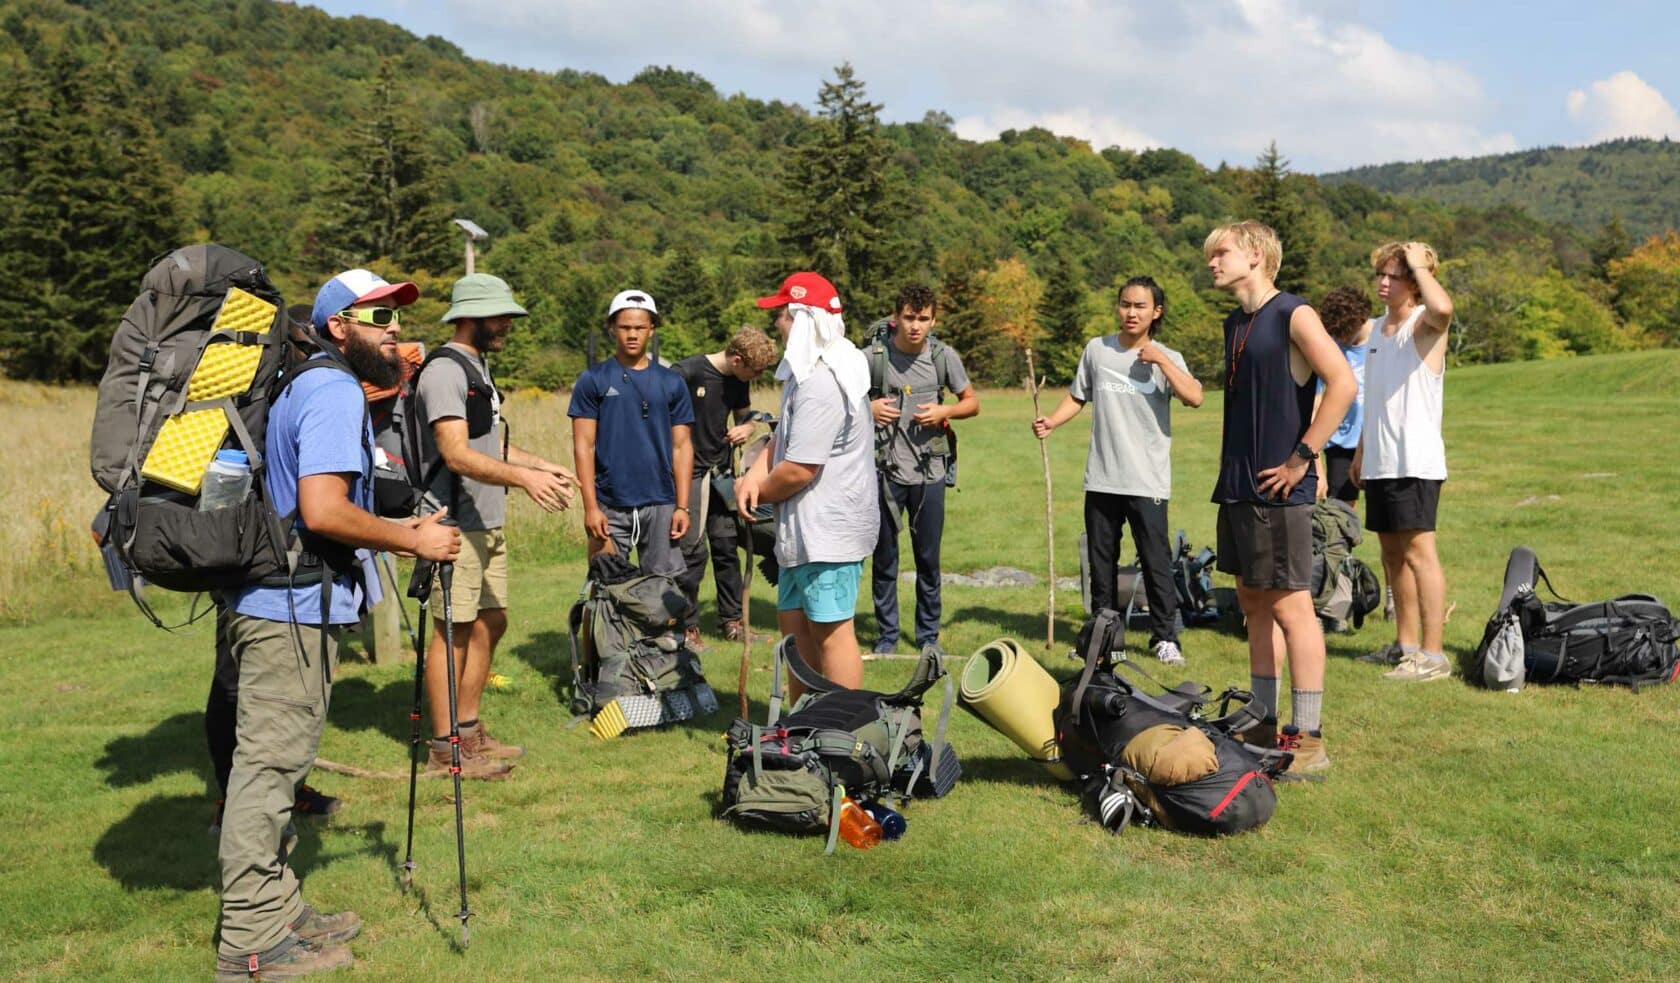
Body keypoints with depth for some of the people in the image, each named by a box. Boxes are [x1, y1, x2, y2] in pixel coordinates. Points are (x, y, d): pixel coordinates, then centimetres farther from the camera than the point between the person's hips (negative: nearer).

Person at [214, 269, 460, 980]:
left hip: (274, 604, 11)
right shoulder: (336, 394, -15)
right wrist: (411, 538, -13)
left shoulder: (303, 388, 18)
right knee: (268, 766, -5)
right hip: (293, 609, -11)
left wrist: (398, 533, 18)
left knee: (273, 764, 15)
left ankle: (278, 912, 26)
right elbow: (323, 512, -25)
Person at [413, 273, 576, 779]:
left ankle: (470, 731, 26)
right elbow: (457, 454, -24)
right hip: (455, 524, -10)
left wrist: (539, 464, 14)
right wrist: (523, 478, -32)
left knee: (491, 621, 14)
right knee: (454, 629, -5)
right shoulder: (445, 370, -14)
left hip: (488, 523, 10)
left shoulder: (478, 367, 18)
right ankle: (445, 750, 3)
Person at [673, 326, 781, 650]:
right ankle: (688, 627, 6)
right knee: (692, 551, -6)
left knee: (726, 547, 10)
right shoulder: (687, 372, -17)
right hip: (689, 473, -6)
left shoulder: (737, 381, 4)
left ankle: (731, 620, 21)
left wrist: (745, 428, -5)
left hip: (722, 472, 7)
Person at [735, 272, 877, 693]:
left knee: (831, 631, -4)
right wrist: (754, 476, -2)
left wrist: (759, 494, -5)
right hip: (805, 528, 11)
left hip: (828, 529, -11)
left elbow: (799, 469, -23)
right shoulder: (807, 371, 14)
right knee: (794, 622, 18)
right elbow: (783, 438, 17)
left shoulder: (821, 383, -22)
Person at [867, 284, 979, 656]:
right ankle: (887, 634, 20)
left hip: (930, 472, 1)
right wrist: (868, 408, -16)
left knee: (928, 558, 10)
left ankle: (928, 635, 23)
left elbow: (972, 402, 9)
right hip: (886, 471, -1)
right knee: (884, 558, 7)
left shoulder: (944, 356, -1)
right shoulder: (873, 356, -6)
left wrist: (945, 411, -10)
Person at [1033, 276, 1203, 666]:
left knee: (1156, 560, -3)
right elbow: (1077, 397, 17)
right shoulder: (1097, 349, 8)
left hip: (1148, 482, -3)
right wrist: (1050, 421, 1)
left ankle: (1165, 637, 8)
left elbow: (1194, 397, -16)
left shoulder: (1167, 359, 1)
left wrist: (1160, 360, -17)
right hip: (1101, 478, 3)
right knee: (1100, 560, 12)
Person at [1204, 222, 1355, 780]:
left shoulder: (1293, 315, -10)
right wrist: (1229, 471, 15)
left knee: (1291, 607, -5)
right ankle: (1262, 727, 24)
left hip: (1279, 489, -9)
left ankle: (1308, 742, 2)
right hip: (1237, 485, 9)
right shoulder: (1235, 324, 16)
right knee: (1254, 603, 14)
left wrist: (1302, 458, -19)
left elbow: (1343, 383, -20)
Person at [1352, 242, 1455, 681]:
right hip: (1381, 461, 8)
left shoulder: (1425, 323, -7)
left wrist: (1419, 263, -18)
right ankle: (1405, 643, 25)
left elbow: (1443, 307, -34)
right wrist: (1362, 448, 22)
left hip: (1415, 460, -8)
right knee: (1392, 552, 14)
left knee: (1419, 551, -9)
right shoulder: (1378, 327, 17)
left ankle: (1432, 655, -6)